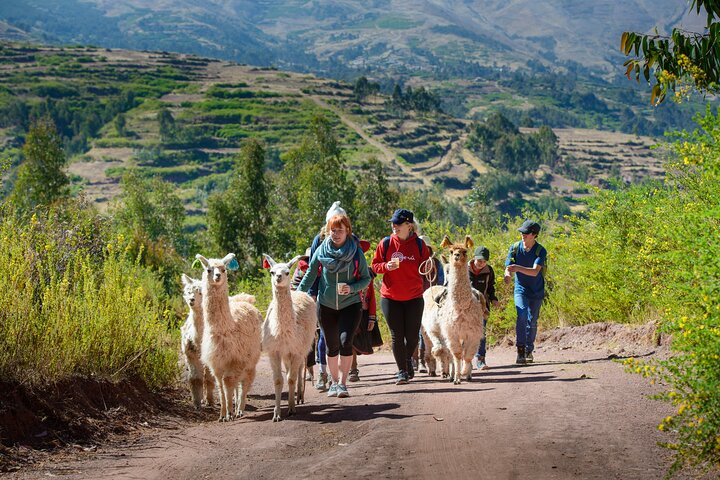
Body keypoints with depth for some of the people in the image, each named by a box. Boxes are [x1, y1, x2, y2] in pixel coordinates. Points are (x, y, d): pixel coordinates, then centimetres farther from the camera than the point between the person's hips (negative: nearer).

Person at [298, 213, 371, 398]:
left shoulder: (356, 252, -6)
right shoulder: (321, 251, -2)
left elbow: (366, 278, 0)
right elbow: (310, 275, 4)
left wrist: (352, 288, -18)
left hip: (350, 304, -2)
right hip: (327, 305, 2)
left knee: (345, 341, -18)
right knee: (332, 346, 9)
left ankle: (343, 383, -11)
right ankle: (334, 382, 26)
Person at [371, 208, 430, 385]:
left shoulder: (419, 244, 0)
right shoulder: (386, 243, -2)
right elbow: (375, 265, 2)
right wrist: (386, 266, -15)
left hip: (414, 297, 0)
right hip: (390, 297, 0)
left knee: (412, 335, 6)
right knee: (396, 335, 0)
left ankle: (408, 360, 36)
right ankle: (402, 371, 11)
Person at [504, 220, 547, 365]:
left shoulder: (541, 251, -14)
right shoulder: (515, 248, -6)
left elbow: (535, 271, -27)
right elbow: (508, 267, -11)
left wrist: (517, 268, -43)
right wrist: (507, 274, -36)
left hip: (537, 291, 0)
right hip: (521, 289, 0)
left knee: (532, 321, 8)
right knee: (522, 315, -23)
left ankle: (529, 351, 27)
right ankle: (520, 351, -28)